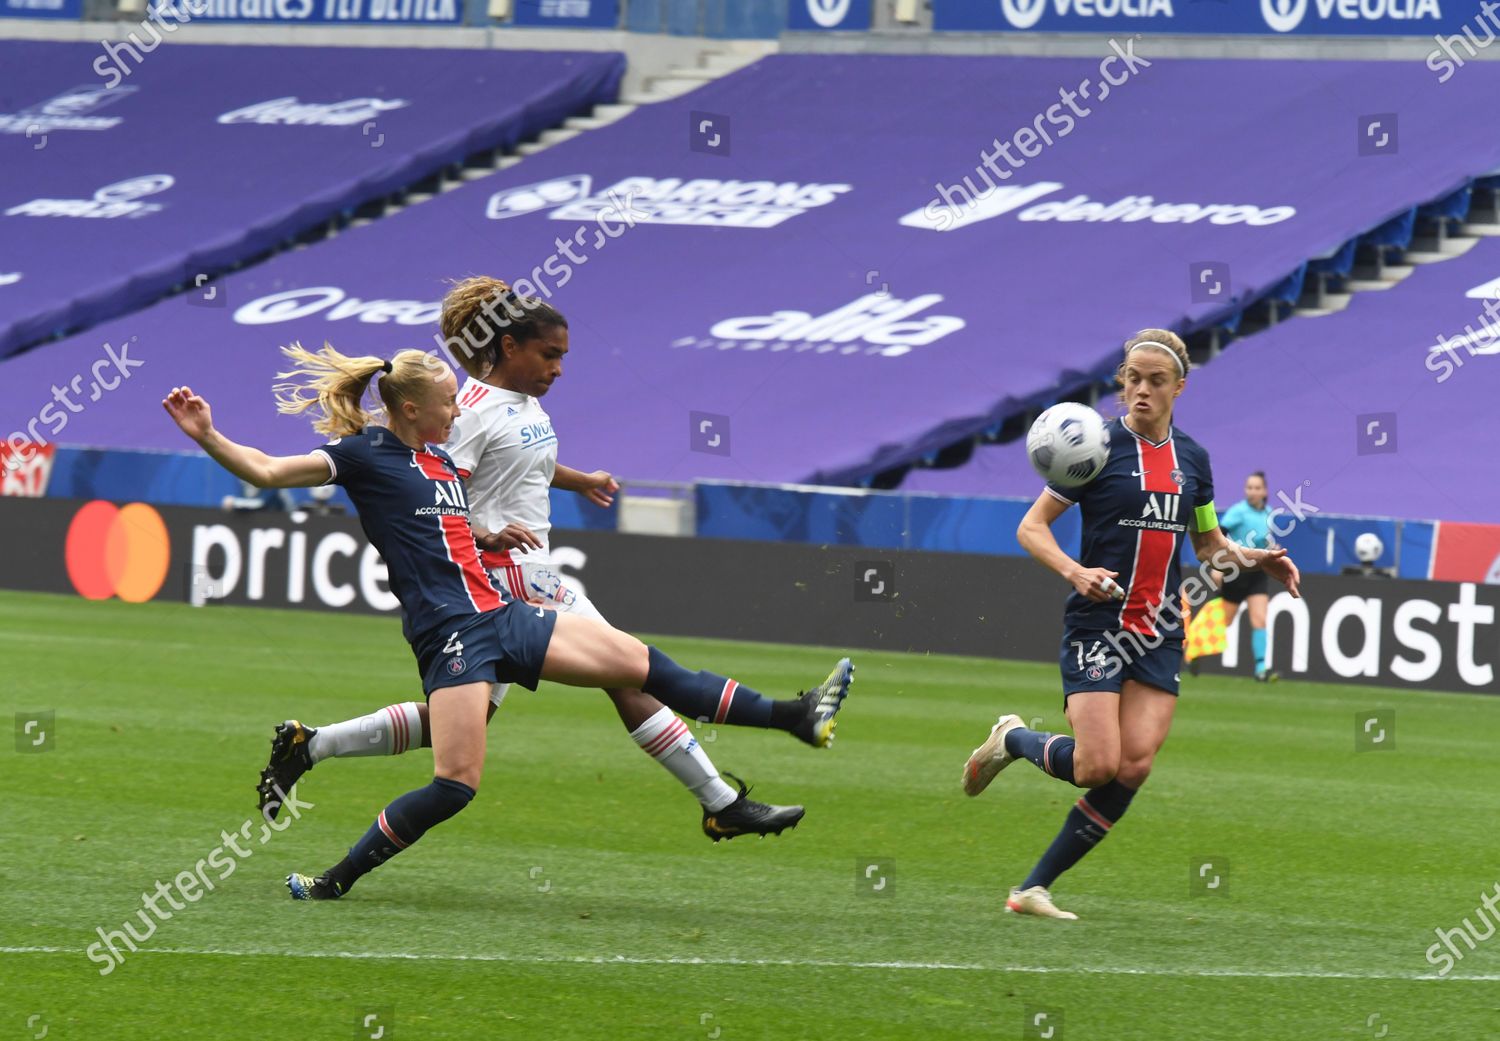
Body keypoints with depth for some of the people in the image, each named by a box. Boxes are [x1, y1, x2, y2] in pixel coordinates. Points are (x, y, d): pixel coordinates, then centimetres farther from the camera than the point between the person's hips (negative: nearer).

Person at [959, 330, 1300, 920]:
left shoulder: (1191, 458, 11)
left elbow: (1210, 545, 23)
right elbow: (1031, 527, -4)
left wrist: (1255, 560, 3)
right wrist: (1075, 571, -22)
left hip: (1160, 633, 5)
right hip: (1097, 623, -5)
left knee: (1135, 766, -9)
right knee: (1098, 764, -17)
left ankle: (1036, 887, 0)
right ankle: (1012, 740, 16)